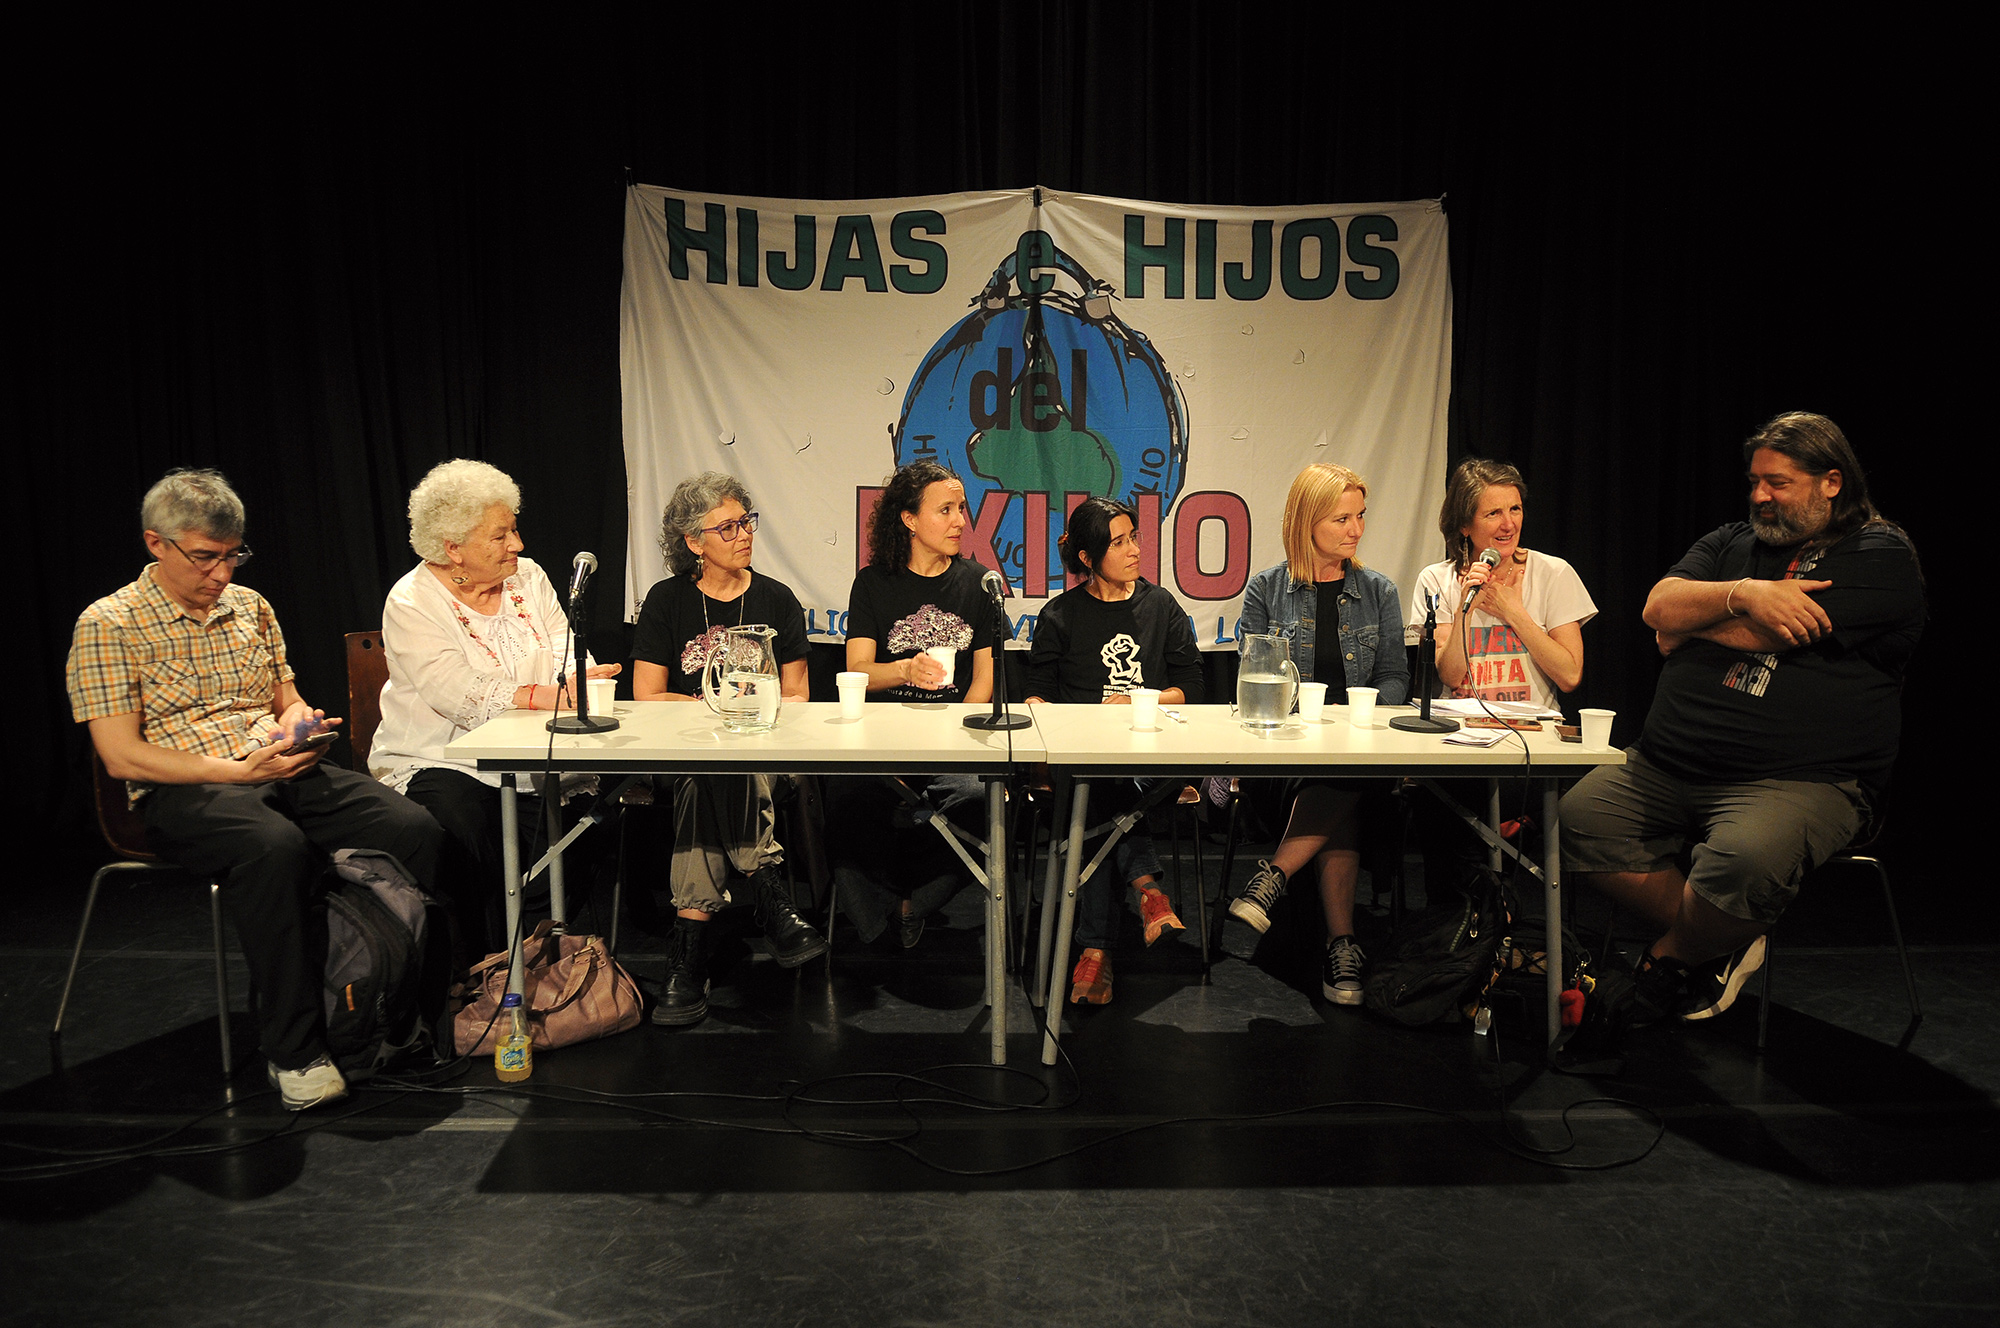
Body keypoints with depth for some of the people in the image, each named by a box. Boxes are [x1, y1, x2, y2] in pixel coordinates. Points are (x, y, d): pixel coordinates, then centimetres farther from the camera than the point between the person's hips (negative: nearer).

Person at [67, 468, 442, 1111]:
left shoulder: (250, 607, 18)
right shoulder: (108, 625, 0)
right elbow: (122, 756, -6)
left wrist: (300, 726, 0)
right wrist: (237, 770, -16)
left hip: (282, 772, 5)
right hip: (182, 794, -5)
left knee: (413, 827, -22)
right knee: (277, 848, -40)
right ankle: (292, 1050, -28)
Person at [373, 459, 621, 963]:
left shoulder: (528, 578, 10)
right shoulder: (412, 603, -7)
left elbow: (564, 655, 2)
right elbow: (462, 697, -19)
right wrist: (550, 696, -28)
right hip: (438, 762, -4)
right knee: (467, 833, -31)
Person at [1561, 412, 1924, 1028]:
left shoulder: (1881, 556, -1)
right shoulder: (1732, 542, 18)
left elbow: (1767, 634, -14)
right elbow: (1659, 607, 2)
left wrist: (1684, 627, 4)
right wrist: (1742, 594, -15)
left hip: (1798, 780, -6)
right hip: (1665, 764, 6)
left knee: (1743, 861, -35)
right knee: (1577, 817, -14)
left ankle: (1668, 960, -2)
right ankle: (1719, 943, 0)